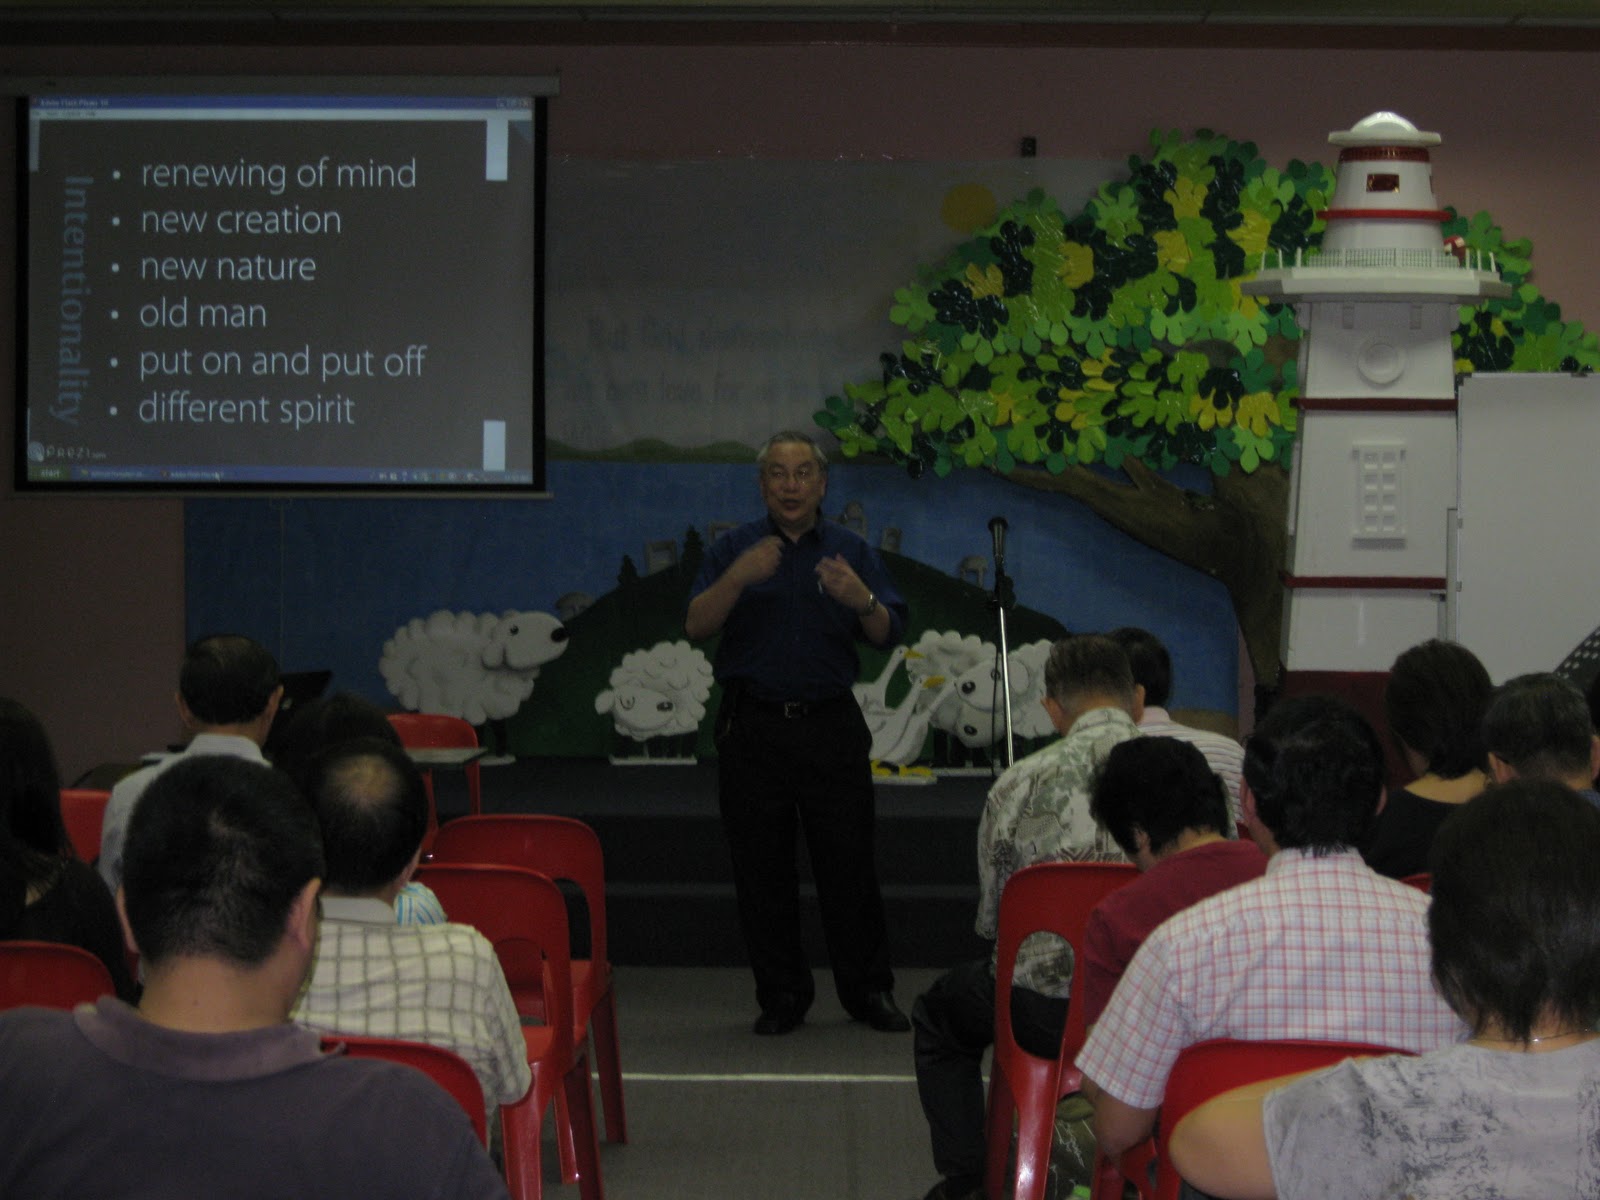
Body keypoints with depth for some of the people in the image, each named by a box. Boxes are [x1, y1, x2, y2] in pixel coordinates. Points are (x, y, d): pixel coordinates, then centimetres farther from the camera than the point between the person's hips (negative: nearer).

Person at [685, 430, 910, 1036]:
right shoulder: (735, 549, 7)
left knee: (850, 866, -1)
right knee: (762, 872, 3)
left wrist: (861, 600, -19)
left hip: (830, 728, 0)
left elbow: (889, 634, 2)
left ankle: (868, 990, 10)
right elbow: (696, 625, -5)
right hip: (753, 729, 0)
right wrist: (738, 579, -21)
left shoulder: (850, 552, 9)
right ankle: (781, 996, 13)